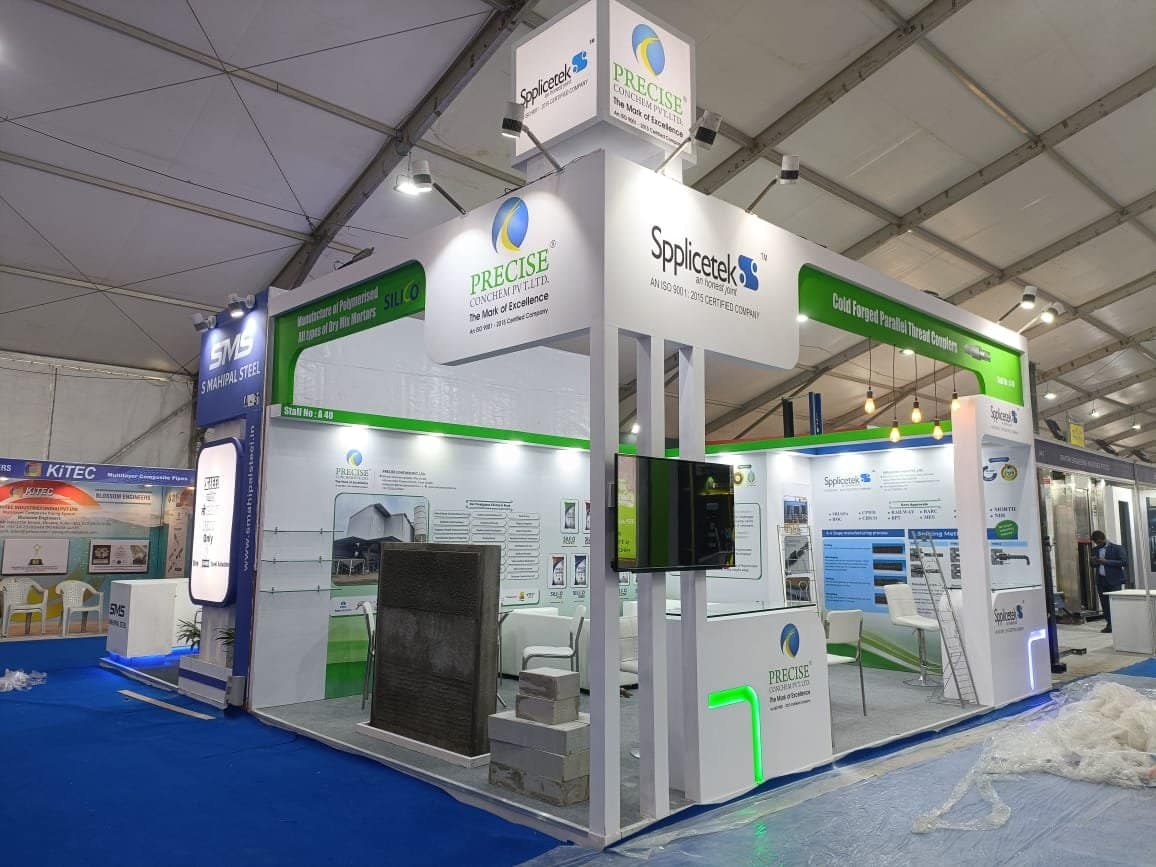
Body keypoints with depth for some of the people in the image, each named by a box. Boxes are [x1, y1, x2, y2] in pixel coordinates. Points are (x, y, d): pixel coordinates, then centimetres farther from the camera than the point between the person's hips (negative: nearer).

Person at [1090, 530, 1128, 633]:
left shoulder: (1117, 548, -3)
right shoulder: (1095, 550, 13)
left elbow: (1124, 562, -11)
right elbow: (1093, 565, 20)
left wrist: (1107, 562, -18)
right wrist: (1093, 562, -5)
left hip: (1114, 580, -5)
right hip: (1101, 580, 5)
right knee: (1104, 603, 5)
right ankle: (1109, 624, 10)